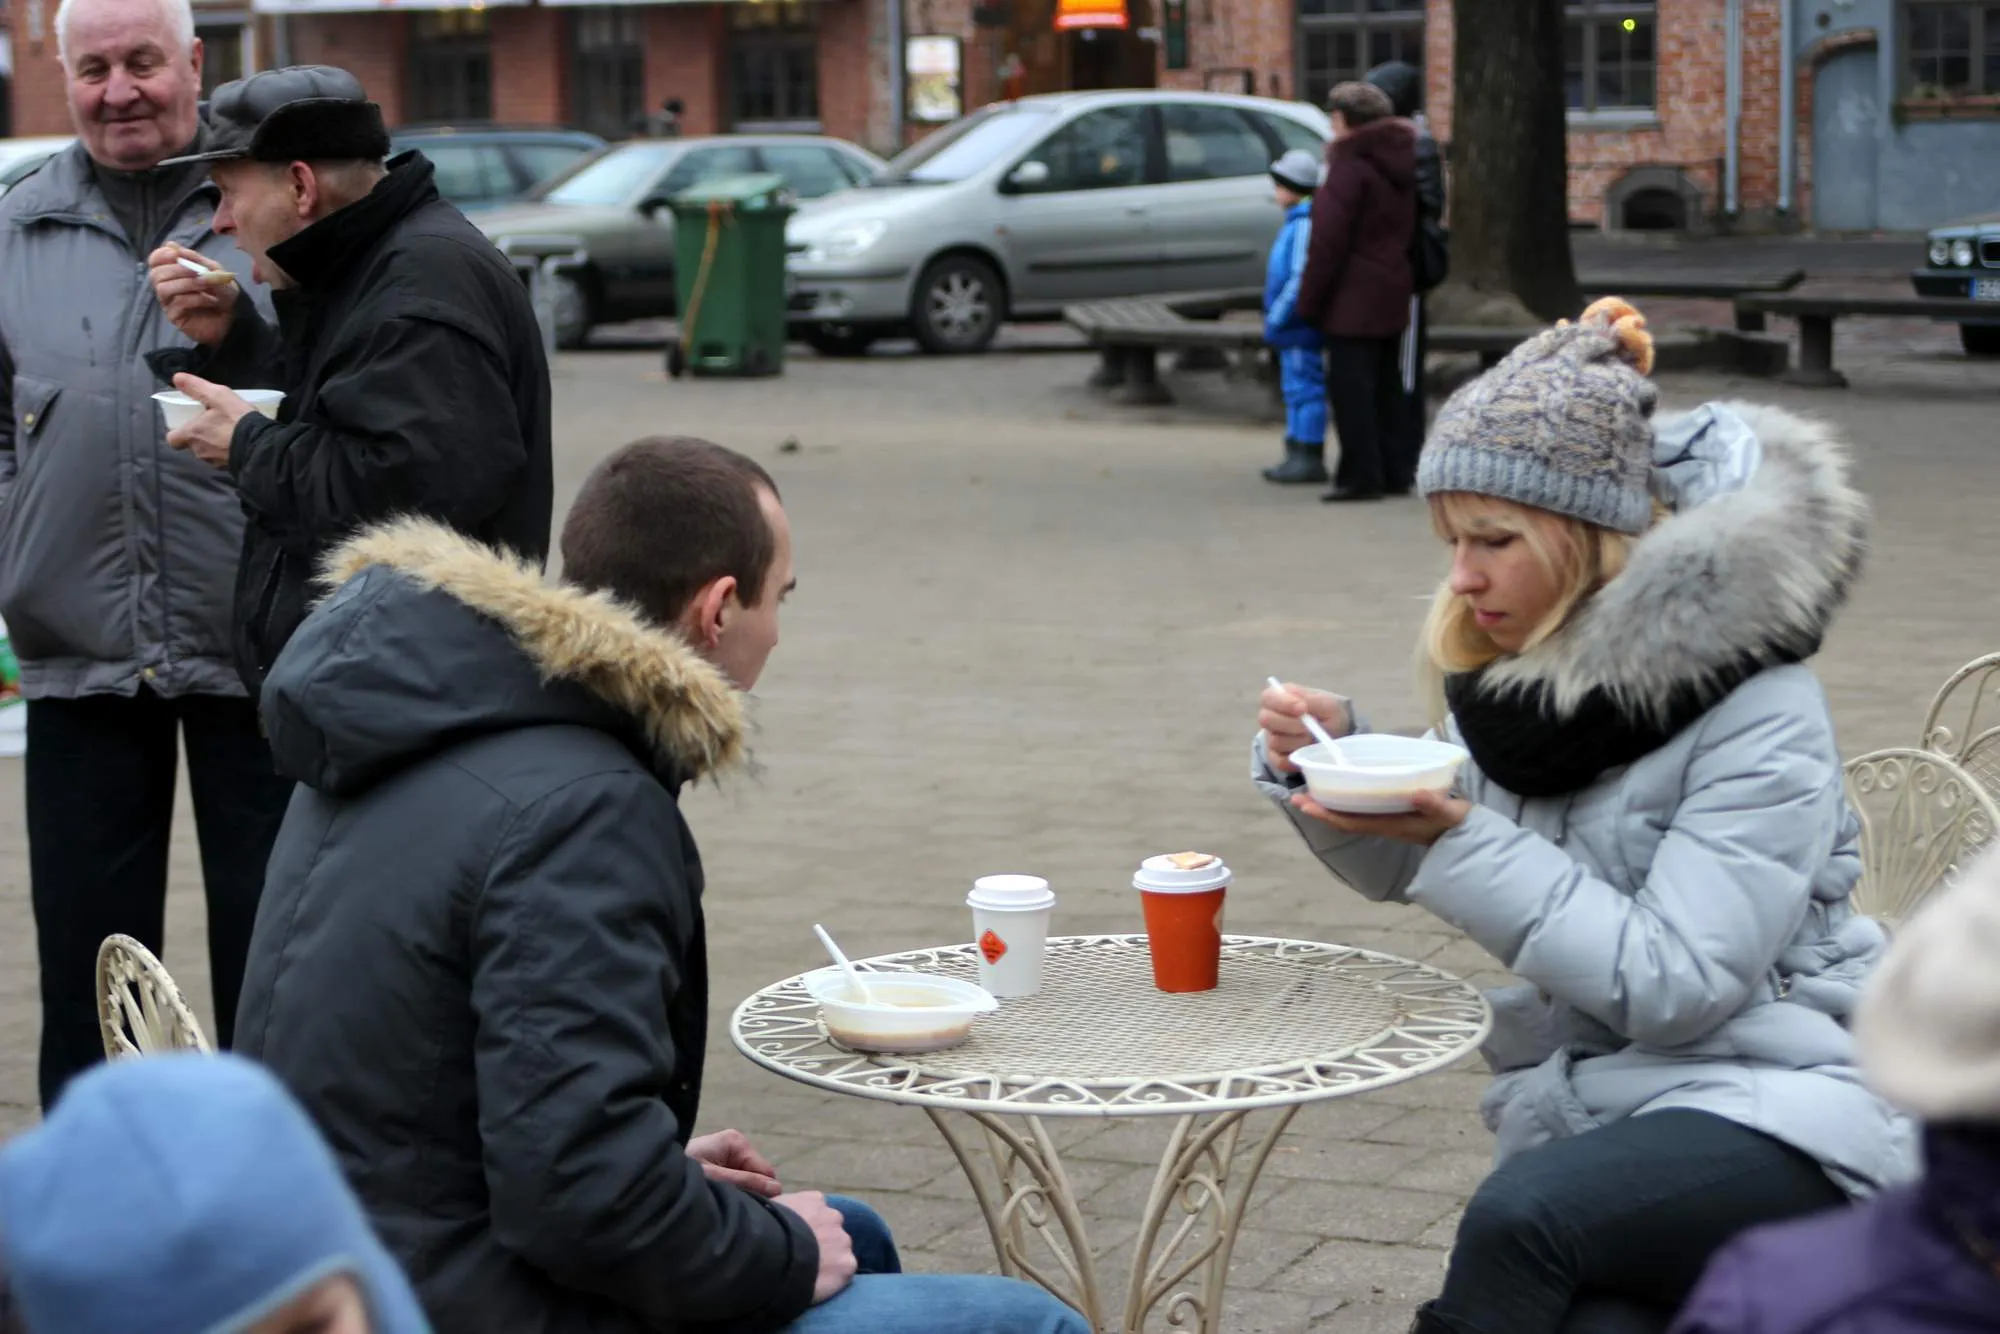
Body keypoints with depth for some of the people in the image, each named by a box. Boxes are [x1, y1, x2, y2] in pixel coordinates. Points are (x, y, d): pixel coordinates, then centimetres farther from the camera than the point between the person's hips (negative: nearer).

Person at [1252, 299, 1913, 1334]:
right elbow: (1403, 870, 18)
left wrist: (1462, 842, -25)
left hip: (1772, 1102, -5)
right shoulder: (1511, 670, 5)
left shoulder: (1757, 713, -16)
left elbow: (1675, 984, -21)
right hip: (1586, 1105, 5)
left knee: (1517, 1220, -32)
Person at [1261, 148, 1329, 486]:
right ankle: (1297, 455, 22)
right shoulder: (1296, 221, 14)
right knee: (1294, 388, 15)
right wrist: (1276, 319, 19)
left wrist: (1276, 318, -19)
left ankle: (1309, 458, -2)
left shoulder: (1305, 224, -18)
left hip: (1299, 327, -10)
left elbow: (1301, 278, -23)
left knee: (1304, 387, -5)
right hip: (1293, 328, 10)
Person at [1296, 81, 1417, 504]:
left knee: (1351, 386, -5)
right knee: (1384, 384, 14)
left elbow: (1330, 241, -17)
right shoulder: (1397, 163, 12)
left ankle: (1360, 475, -5)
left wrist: (1310, 300, -11)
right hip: (1392, 291, 9)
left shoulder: (1350, 166, -15)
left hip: (1352, 298, -9)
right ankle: (1395, 469, 17)